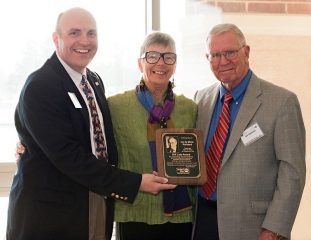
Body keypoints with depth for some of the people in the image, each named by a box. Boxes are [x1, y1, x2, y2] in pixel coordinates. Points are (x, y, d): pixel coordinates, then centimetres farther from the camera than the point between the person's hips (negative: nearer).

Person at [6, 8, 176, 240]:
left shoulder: (95, 81, 10)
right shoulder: (40, 86, -16)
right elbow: (68, 156, -22)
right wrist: (134, 183, -21)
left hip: (98, 210, 7)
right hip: (51, 215, -7)